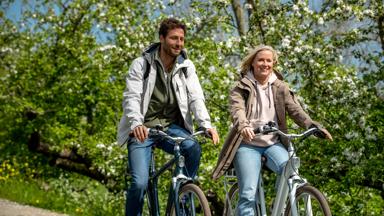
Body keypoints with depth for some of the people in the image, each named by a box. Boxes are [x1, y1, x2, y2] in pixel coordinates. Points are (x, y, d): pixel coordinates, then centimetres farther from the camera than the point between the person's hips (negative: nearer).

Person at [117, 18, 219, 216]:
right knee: (139, 183, -18)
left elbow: (196, 97, -7)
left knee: (193, 148, -29)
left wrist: (206, 124, -26)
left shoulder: (186, 67, 3)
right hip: (143, 129, -2)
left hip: (171, 127, 2)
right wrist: (136, 124, -36)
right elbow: (131, 97, -16)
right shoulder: (141, 64, -6)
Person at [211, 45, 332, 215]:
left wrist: (313, 126, -23)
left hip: (273, 143, 3)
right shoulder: (242, 88, 1)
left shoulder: (280, 88, 10)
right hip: (248, 144, -2)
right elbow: (237, 110, -16)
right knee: (248, 194, -15)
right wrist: (243, 126, -40)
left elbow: (295, 109, -3)